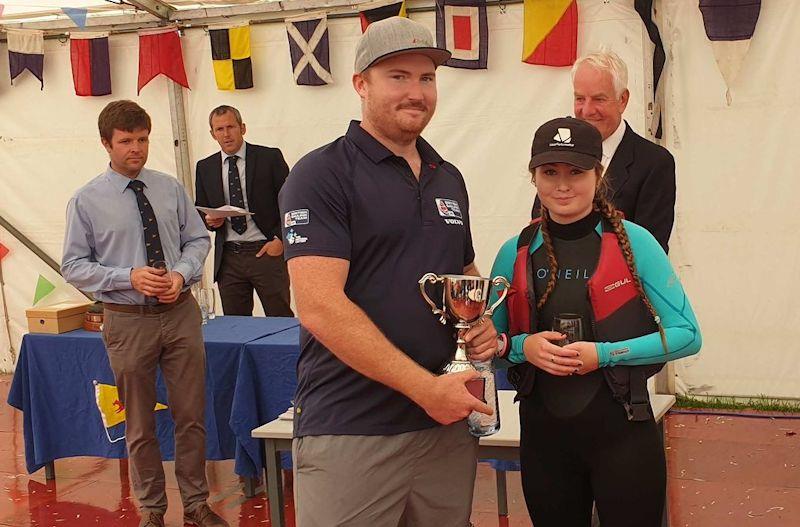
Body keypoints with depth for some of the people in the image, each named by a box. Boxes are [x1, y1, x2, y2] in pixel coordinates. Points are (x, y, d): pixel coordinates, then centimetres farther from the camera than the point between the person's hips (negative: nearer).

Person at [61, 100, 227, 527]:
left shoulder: (170, 188, 2)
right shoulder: (86, 201, -5)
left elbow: (197, 239, 9)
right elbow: (74, 267, -4)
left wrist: (181, 273, -11)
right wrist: (129, 277, -18)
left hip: (180, 312, 2)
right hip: (128, 320, -2)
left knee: (191, 416, 10)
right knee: (140, 425, 11)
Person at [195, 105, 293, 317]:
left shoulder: (270, 157, 0)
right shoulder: (204, 168, 10)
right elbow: (199, 210, 18)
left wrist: (280, 240, -7)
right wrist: (209, 220, -5)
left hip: (267, 251, -3)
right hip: (228, 258, 3)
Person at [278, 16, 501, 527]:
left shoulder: (449, 178, 13)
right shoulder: (321, 175, -9)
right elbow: (320, 308, -18)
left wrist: (482, 322, 2)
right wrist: (426, 388, -18)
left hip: (448, 423, 6)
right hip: (350, 431, -6)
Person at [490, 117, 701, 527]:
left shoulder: (633, 242, -6)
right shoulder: (515, 252, 2)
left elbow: (687, 334, -6)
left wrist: (605, 354, -16)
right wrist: (522, 347, -11)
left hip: (621, 429, -2)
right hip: (542, 433, 3)